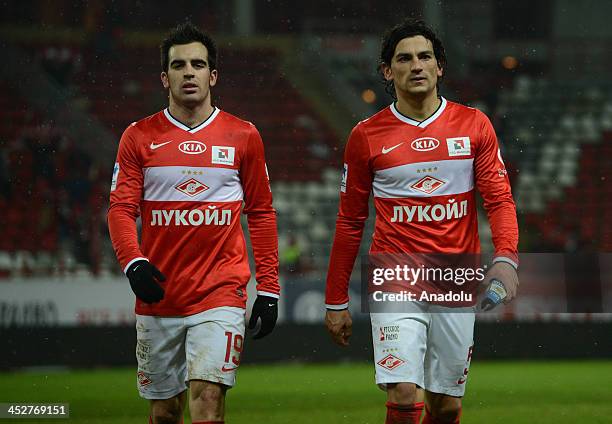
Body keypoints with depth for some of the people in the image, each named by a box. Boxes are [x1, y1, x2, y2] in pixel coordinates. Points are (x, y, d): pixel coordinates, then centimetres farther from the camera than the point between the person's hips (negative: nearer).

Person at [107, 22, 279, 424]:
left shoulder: (243, 135, 5)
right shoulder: (139, 136, 5)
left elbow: (262, 213, 10)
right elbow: (121, 208, 1)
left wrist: (269, 288, 5)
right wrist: (133, 262, -18)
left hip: (221, 293, -1)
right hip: (158, 295, 2)